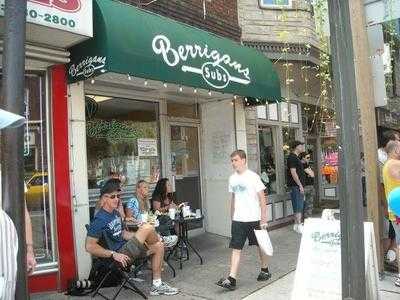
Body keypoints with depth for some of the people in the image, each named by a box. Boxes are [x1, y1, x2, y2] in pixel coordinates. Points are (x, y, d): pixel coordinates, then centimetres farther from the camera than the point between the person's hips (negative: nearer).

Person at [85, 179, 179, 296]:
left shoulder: (116, 213, 12)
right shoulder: (100, 219, -17)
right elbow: (90, 246, -22)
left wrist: (140, 237, 4)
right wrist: (113, 254, -25)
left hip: (125, 247, 10)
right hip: (120, 254, -10)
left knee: (158, 247, 6)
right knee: (147, 228, -20)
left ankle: (157, 285, 13)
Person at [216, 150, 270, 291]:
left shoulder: (253, 177, -11)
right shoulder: (232, 178, 5)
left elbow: (262, 198, -9)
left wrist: (263, 219, -12)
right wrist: (232, 217, 16)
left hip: (254, 218, -4)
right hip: (238, 220, 4)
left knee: (260, 245, 15)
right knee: (236, 248, -1)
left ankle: (265, 270, 36)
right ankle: (231, 279, -1)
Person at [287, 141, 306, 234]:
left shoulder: (296, 157, 18)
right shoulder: (292, 157, -14)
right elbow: (293, 173, -20)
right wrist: (300, 185, -20)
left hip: (298, 186, 10)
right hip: (296, 186, -10)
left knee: (298, 206, 13)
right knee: (298, 206, -8)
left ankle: (296, 224, 20)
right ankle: (299, 226, -4)